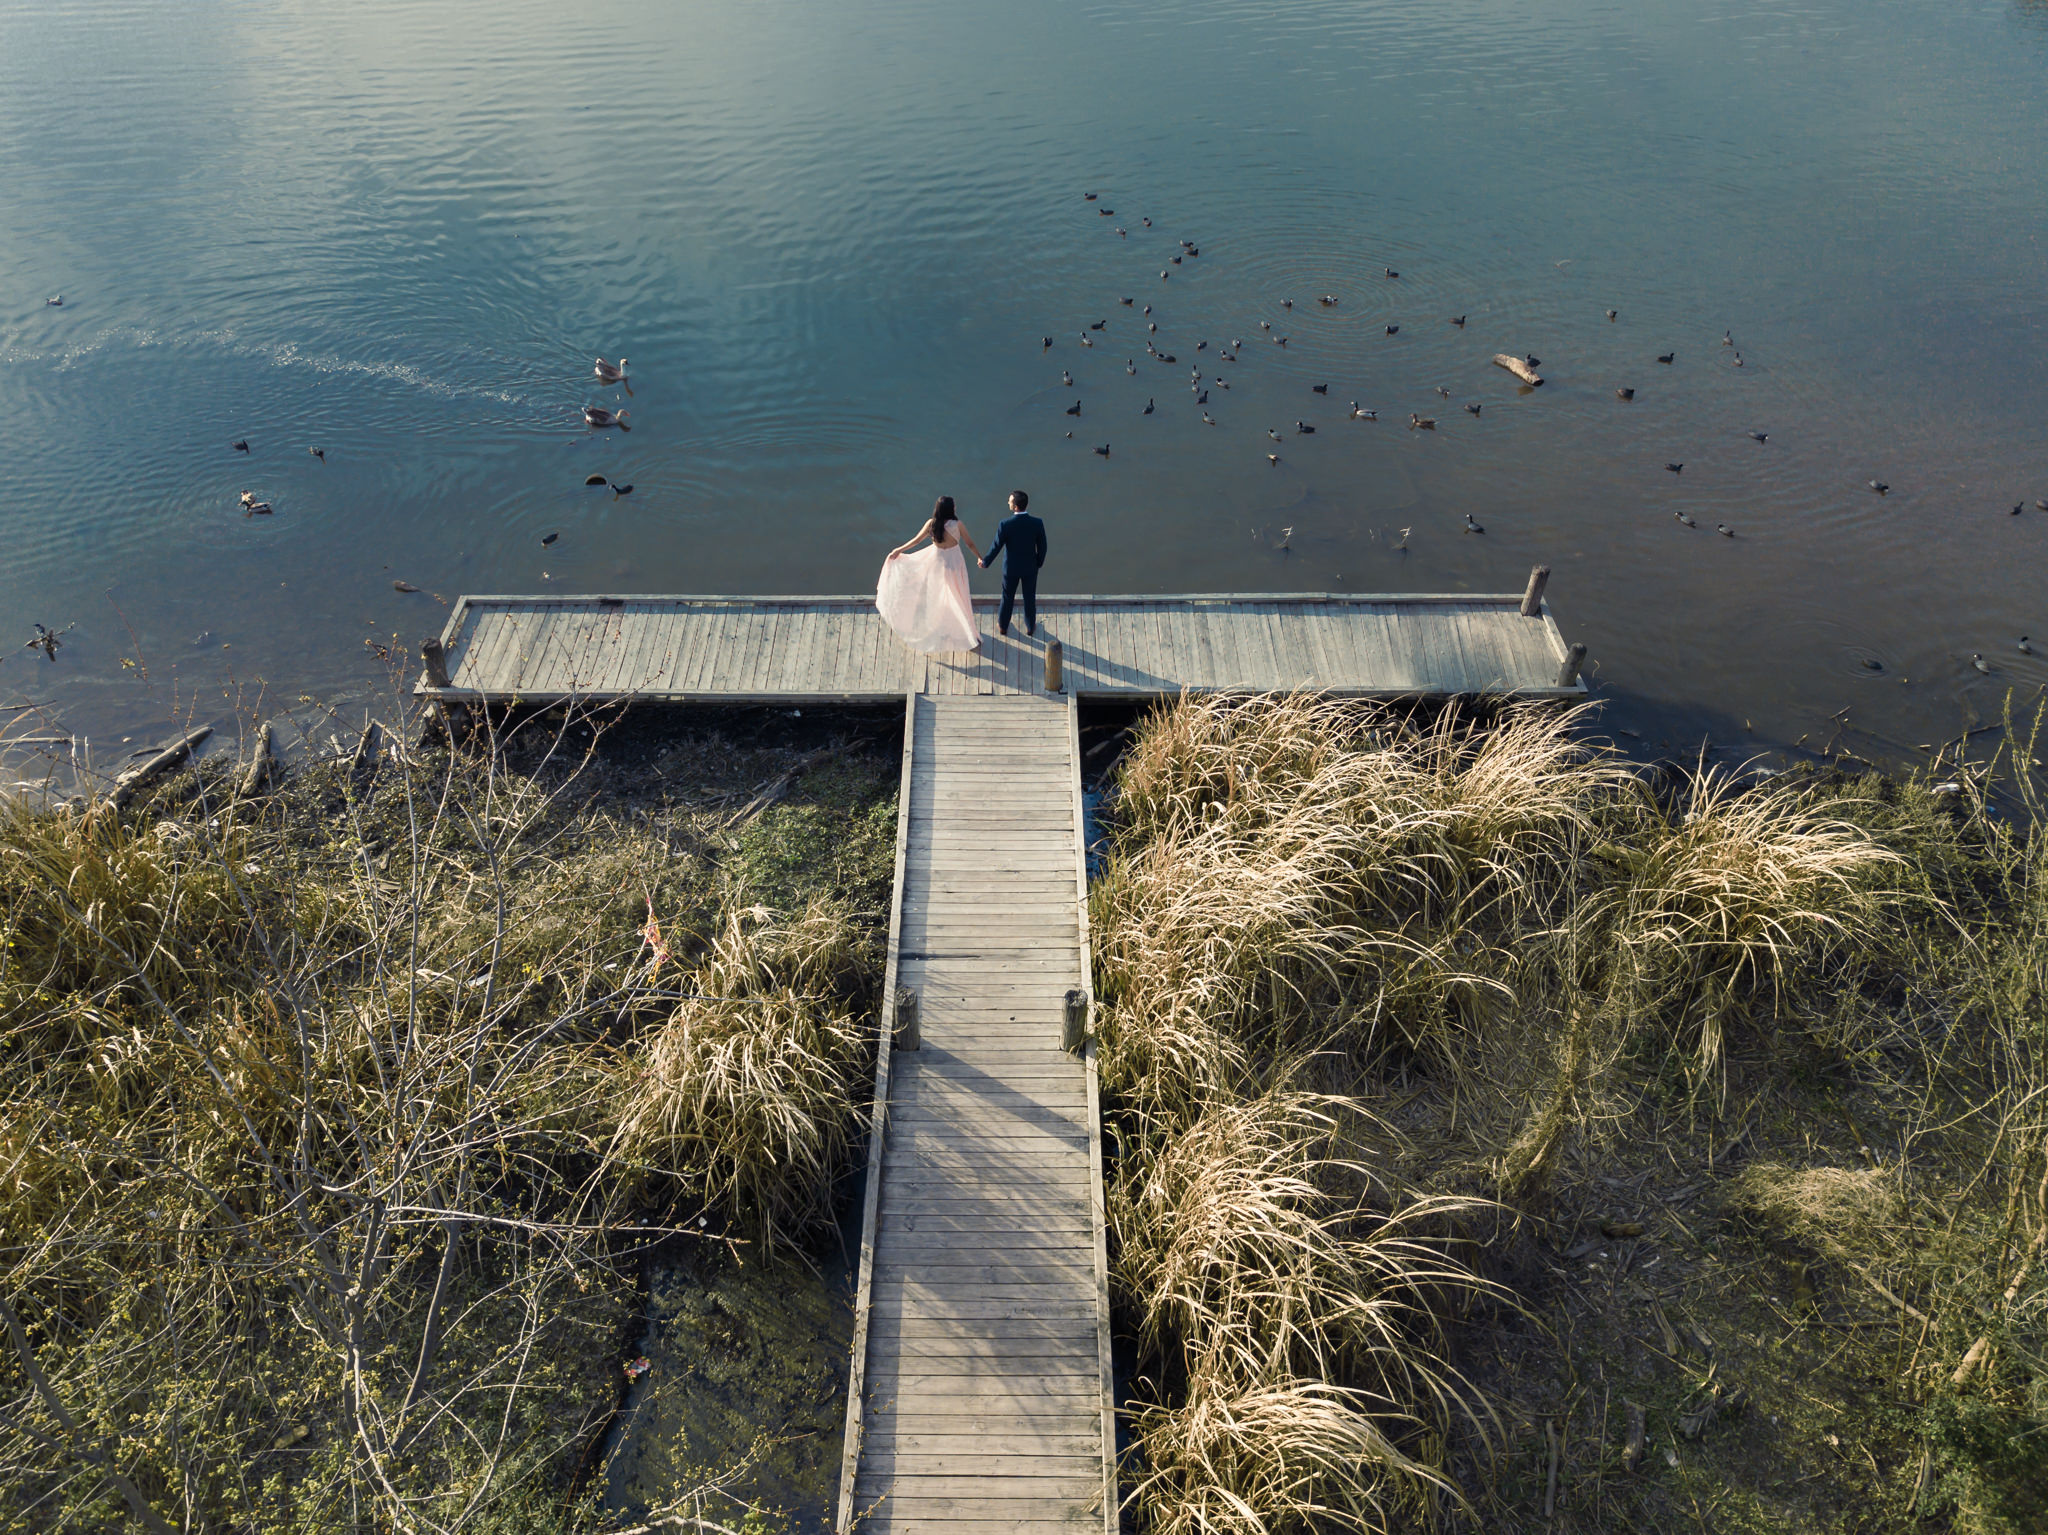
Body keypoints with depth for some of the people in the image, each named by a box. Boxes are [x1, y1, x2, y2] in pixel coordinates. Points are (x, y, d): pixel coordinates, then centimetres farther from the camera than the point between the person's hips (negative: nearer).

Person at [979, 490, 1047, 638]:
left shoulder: (1006, 524, -26)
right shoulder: (1037, 523, -20)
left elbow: (996, 546, -15)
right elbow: (1042, 547, -8)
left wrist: (985, 562, 2)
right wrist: (1039, 562, 12)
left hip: (1011, 567, -1)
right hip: (1030, 567, 1)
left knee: (1007, 597, 20)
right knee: (1030, 598, 20)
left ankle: (1003, 626, 38)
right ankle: (1030, 627, 37)